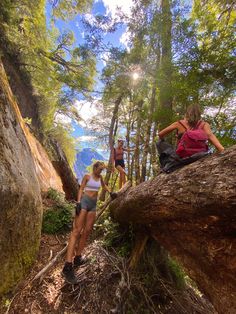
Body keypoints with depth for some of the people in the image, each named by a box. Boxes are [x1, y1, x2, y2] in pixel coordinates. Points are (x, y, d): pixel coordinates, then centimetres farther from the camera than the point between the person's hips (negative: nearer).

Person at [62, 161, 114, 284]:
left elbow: (104, 185, 30)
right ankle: (68, 266, -13)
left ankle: (77, 258, 16)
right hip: (84, 201, -6)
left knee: (87, 231, 4)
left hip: (93, 204, 6)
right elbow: (81, 189, -4)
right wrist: (78, 202, -14)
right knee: (77, 230, -12)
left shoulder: (100, 178, 14)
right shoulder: (87, 176, -1)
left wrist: (110, 192, 20)